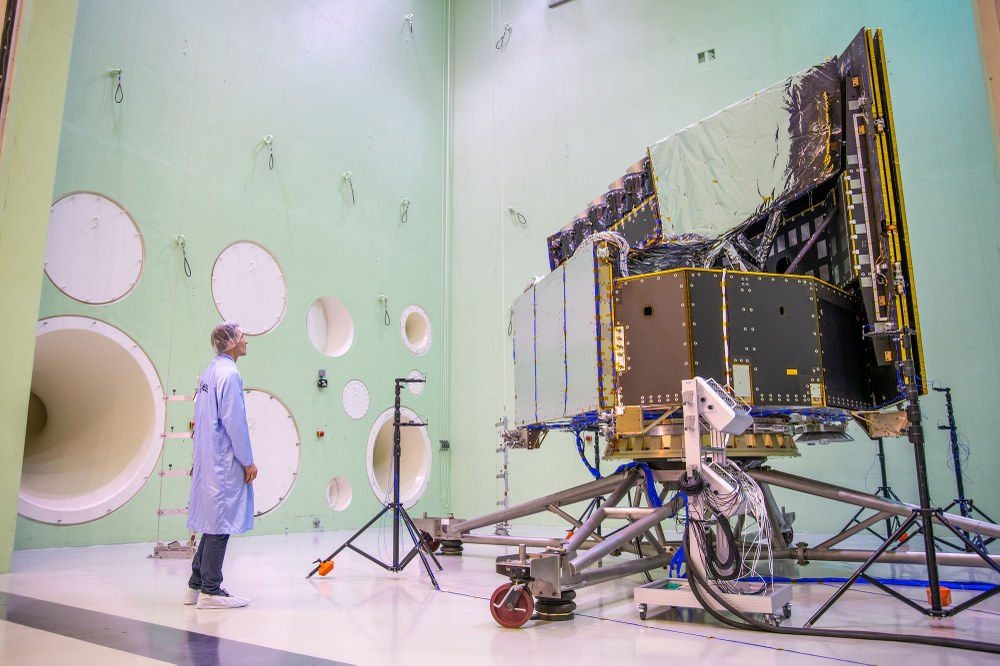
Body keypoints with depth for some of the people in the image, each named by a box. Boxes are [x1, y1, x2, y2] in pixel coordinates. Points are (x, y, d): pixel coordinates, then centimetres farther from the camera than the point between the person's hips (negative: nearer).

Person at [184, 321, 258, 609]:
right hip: (224, 462, -10)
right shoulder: (229, 374, -15)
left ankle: (196, 585, 22)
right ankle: (210, 591, 3)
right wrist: (248, 461, -13)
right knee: (220, 523, -3)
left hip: (208, 459, 10)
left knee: (213, 522, 15)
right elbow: (234, 422, -18)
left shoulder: (209, 372, 15)